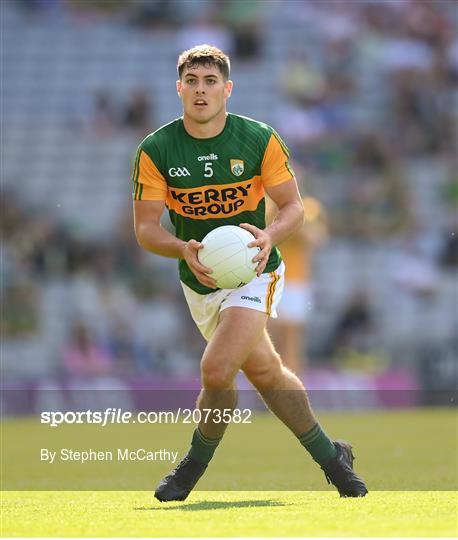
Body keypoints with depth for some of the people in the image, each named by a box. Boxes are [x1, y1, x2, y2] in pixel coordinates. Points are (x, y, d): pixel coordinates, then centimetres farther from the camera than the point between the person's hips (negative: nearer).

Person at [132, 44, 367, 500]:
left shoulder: (260, 140, -12)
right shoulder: (155, 151, -10)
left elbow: (293, 205, -6)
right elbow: (145, 227, -11)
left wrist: (269, 236, -27)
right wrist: (184, 249, -31)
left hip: (252, 273, -3)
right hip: (199, 282, 3)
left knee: (216, 370, -23)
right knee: (264, 371, 15)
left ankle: (194, 465, 2)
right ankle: (329, 455, 34)